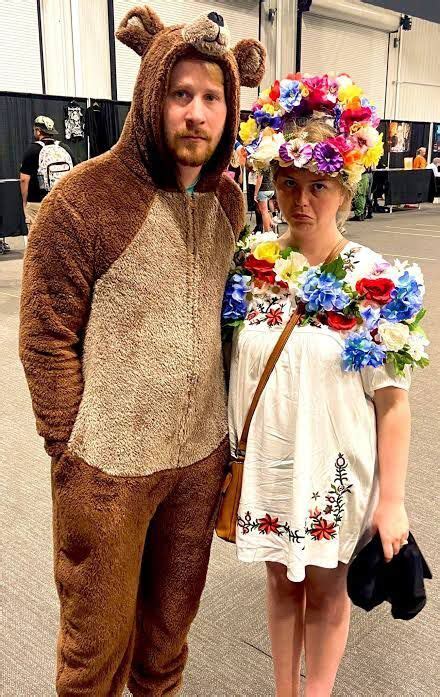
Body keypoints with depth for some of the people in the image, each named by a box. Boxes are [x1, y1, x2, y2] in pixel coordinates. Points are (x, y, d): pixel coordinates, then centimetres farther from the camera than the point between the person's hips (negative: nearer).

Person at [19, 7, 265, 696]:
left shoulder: (228, 199, 3)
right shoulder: (82, 200, -15)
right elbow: (47, 341, -12)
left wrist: (222, 425, 12)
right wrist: (71, 452, -10)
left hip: (201, 455, 5)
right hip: (108, 467, -5)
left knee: (173, 613, 25)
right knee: (100, 633, 16)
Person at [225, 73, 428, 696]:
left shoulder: (377, 283, -15)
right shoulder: (249, 264, -5)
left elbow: (391, 402, -12)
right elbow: (226, 363, 4)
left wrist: (392, 500, -10)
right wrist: (224, 455, 5)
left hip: (334, 469, -3)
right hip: (265, 459, 3)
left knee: (325, 587, 18)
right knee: (281, 578, 22)